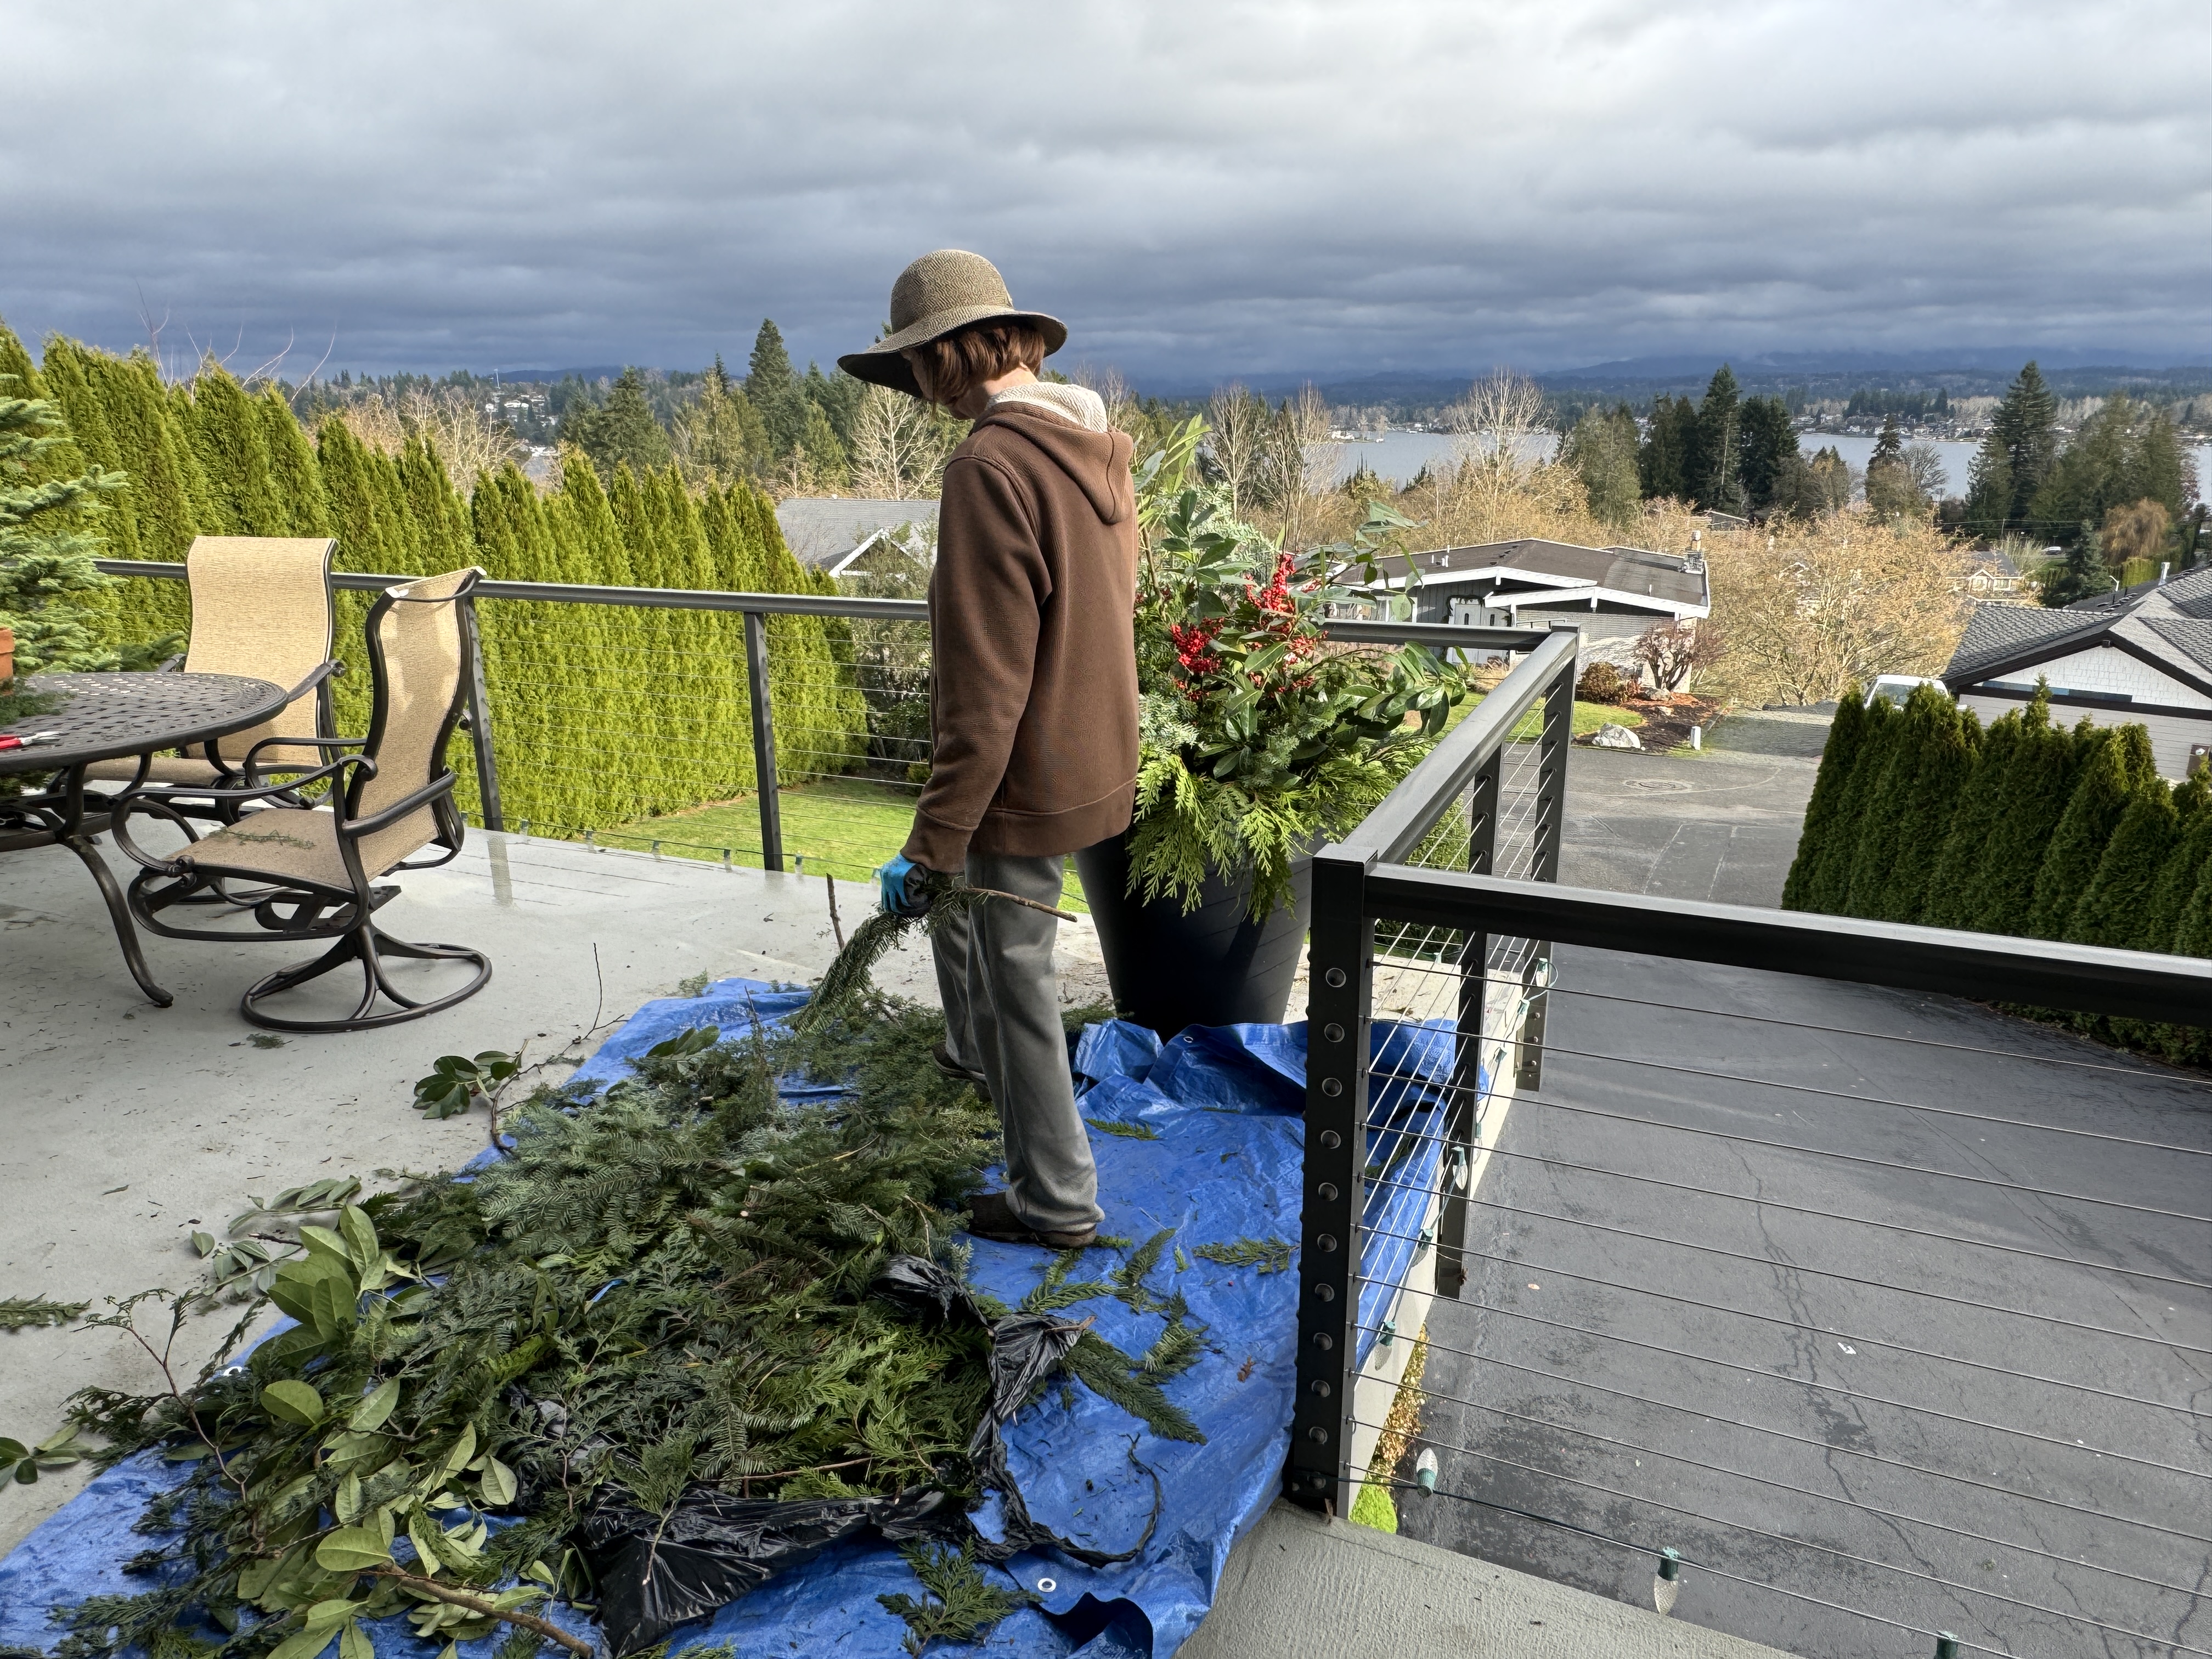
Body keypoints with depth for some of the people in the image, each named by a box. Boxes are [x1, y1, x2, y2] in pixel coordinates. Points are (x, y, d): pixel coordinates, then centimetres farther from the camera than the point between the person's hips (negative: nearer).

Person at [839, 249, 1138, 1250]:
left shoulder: (991, 467, -24)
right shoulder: (1097, 446, 4)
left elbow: (984, 691, -26)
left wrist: (929, 846, -19)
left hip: (1029, 776, -9)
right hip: (1093, 749, 9)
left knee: (1017, 979, 7)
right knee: (952, 885, 30)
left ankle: (1057, 1202, 24)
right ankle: (975, 1054, 52)